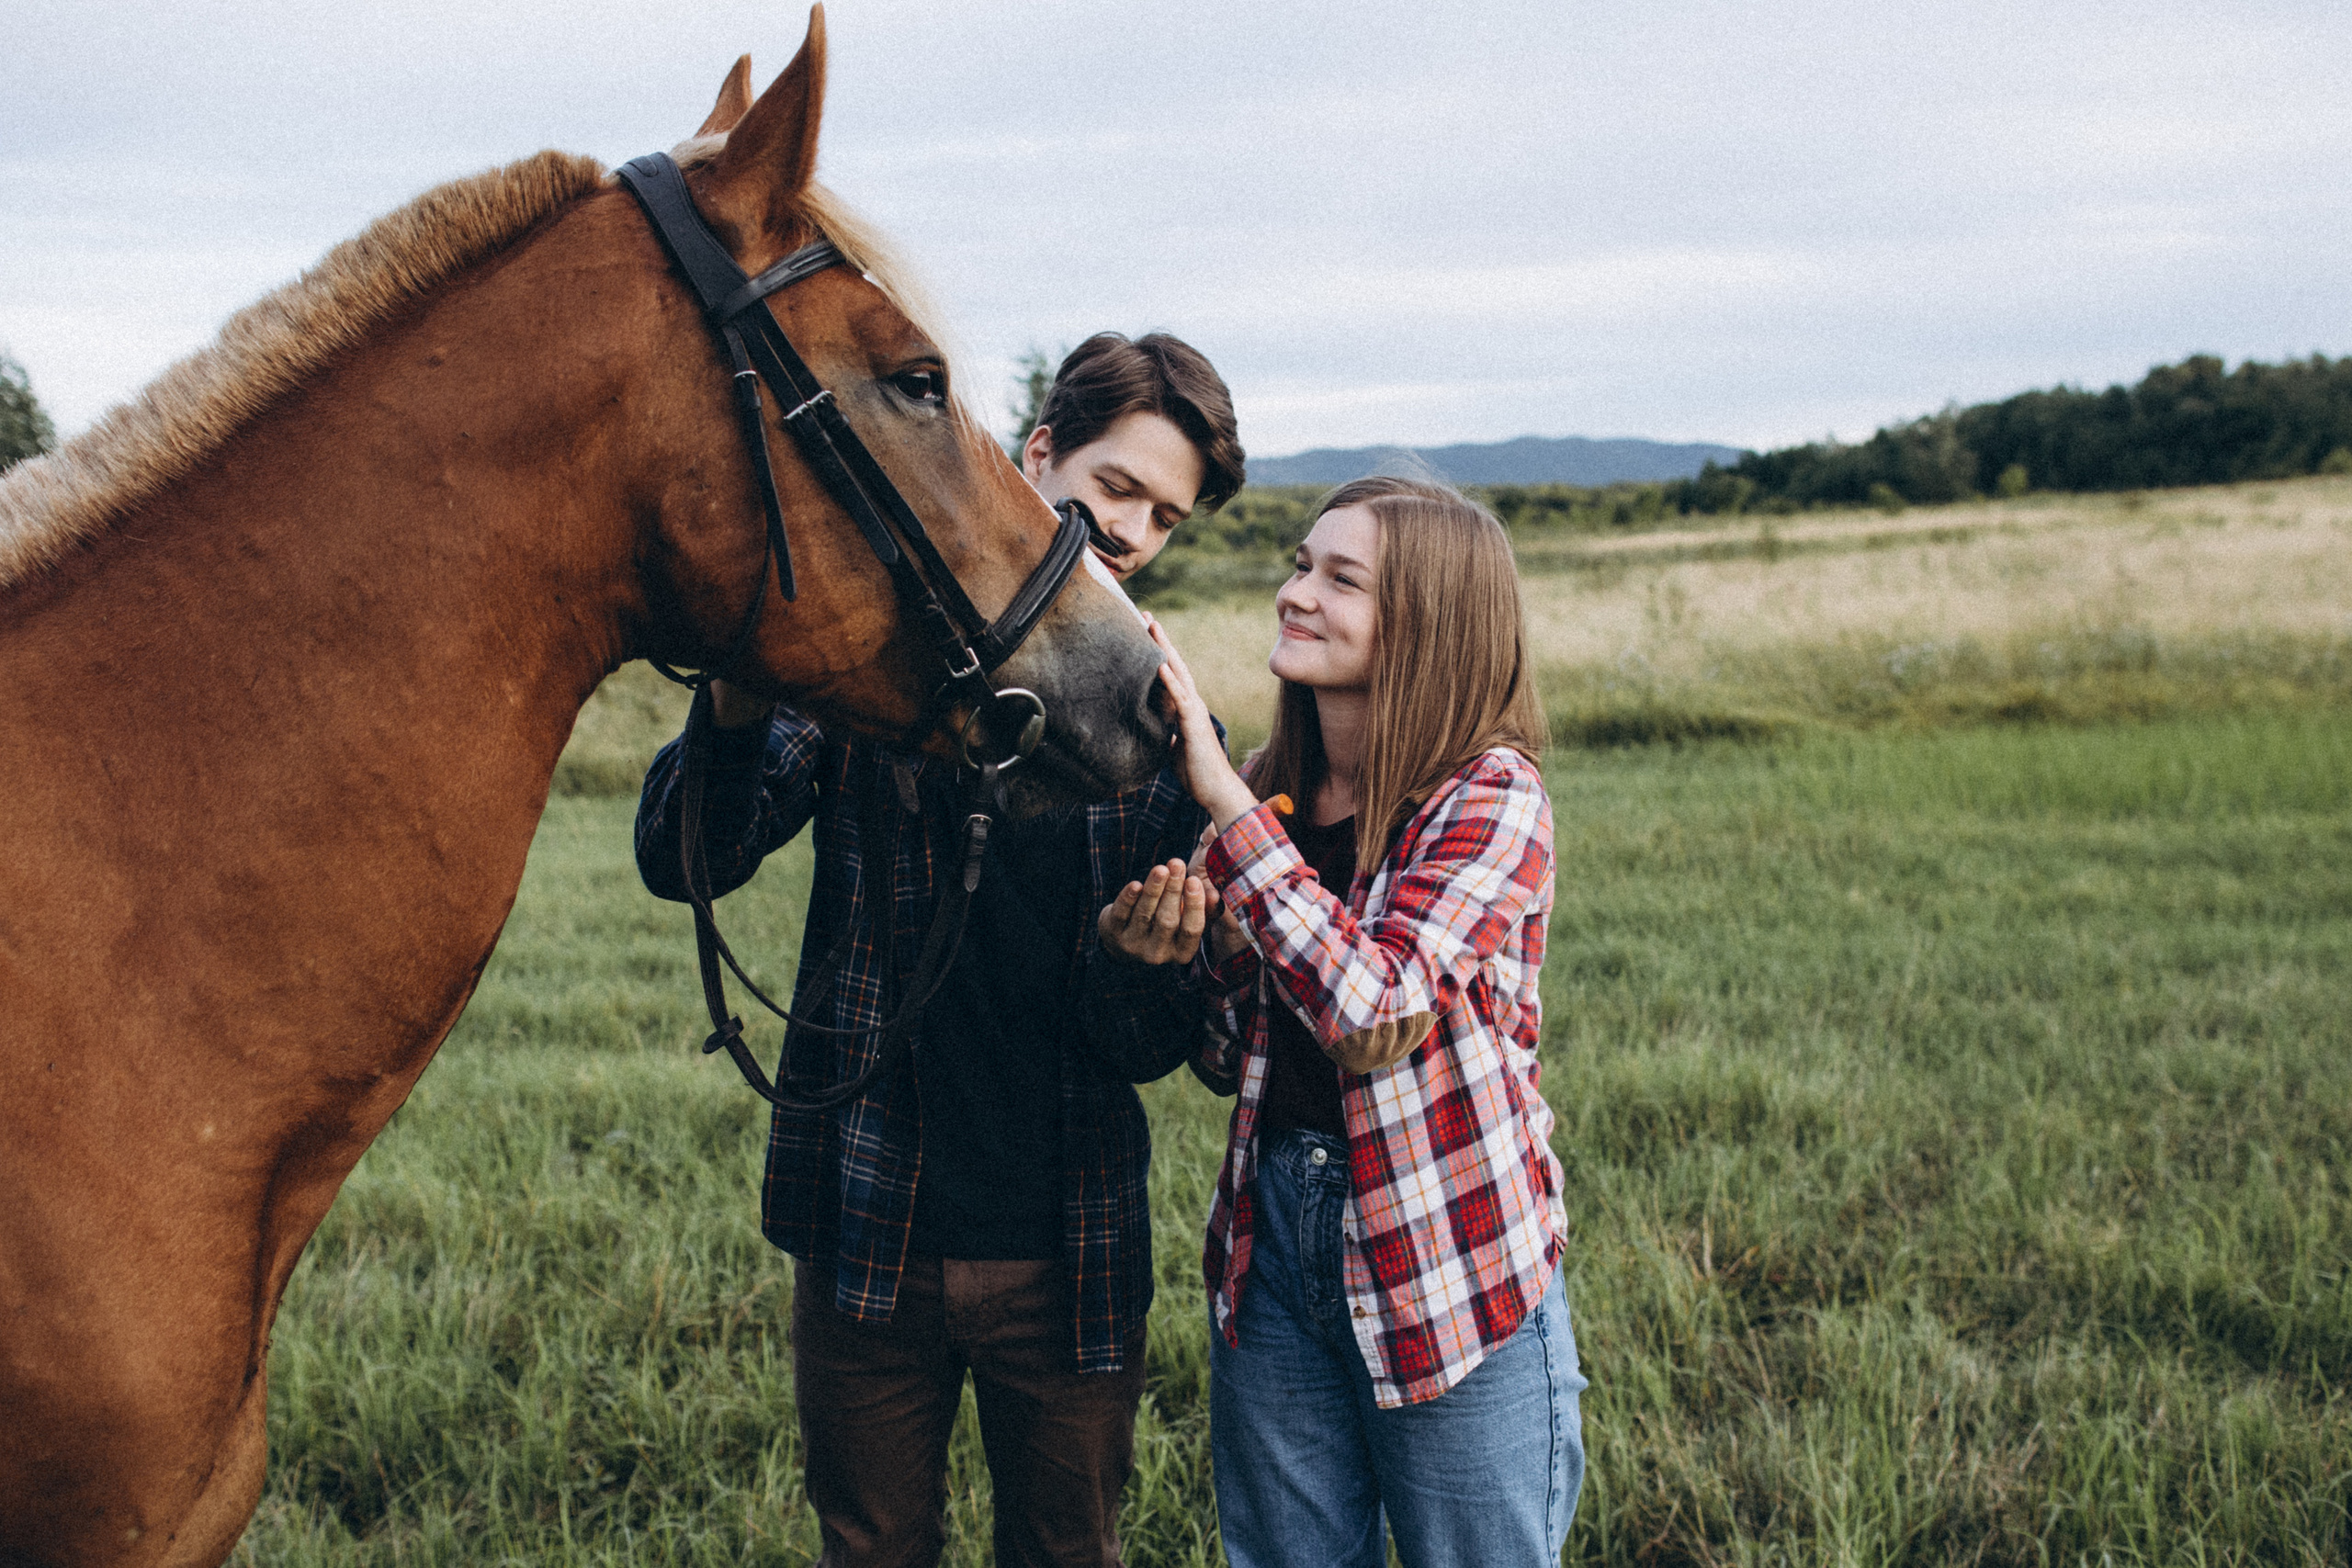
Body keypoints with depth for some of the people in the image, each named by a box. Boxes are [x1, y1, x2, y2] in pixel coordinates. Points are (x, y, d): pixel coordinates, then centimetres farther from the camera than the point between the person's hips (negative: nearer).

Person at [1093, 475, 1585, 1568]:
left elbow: (1378, 1013, -29)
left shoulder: (1491, 794, -14)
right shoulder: (1270, 790, 4)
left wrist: (1225, 802, -26)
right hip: (1270, 1241, 5)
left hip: (1453, 1264, -5)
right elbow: (1230, 1050, 10)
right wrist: (1140, 953, -11)